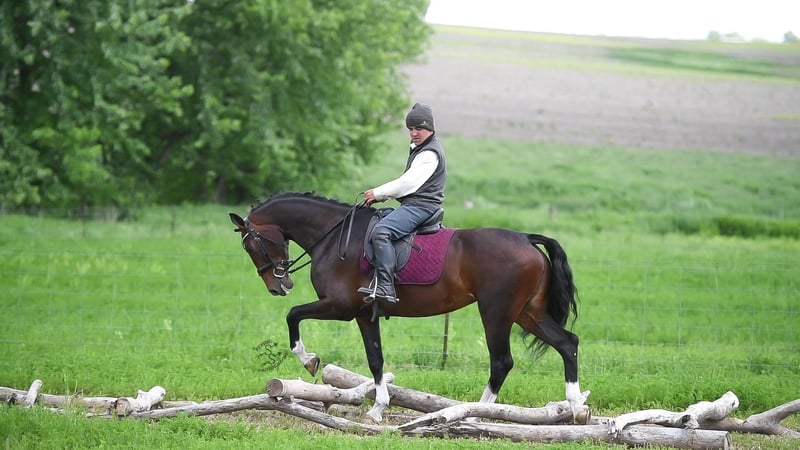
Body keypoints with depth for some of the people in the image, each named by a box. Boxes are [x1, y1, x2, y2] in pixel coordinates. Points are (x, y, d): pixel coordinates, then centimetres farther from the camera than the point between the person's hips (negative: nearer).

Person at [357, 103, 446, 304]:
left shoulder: (430, 153, -12)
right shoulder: (418, 149, 22)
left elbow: (408, 183, -18)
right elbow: (407, 182, 24)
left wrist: (378, 193, -10)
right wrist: (379, 195, 12)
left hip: (421, 206, -12)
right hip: (412, 205, 12)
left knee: (381, 231, -30)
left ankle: (385, 287, -37)